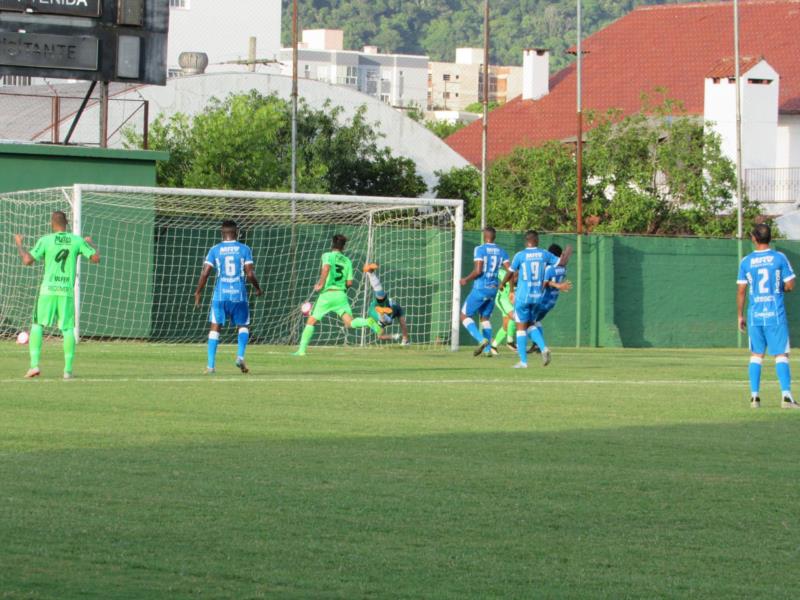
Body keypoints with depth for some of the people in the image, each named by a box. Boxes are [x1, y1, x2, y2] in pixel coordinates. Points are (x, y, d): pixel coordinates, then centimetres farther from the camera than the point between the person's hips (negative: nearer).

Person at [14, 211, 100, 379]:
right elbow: (96, 258, 4)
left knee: (37, 325, 8)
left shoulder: (45, 240, -2)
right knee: (68, 329, 6)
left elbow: (28, 260, -6)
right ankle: (68, 370, 2)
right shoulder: (77, 240, 3)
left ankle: (34, 364, -3)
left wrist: (19, 244, 11)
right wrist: (91, 244, 24)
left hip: (48, 290, -1)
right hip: (67, 291, 1)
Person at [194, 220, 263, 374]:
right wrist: (257, 288, 13)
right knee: (243, 326, 17)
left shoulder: (215, 250, 4)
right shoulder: (245, 249, 2)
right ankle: (240, 356, -4)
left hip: (220, 295, 0)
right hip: (239, 295, 0)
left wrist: (198, 292, 9)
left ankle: (211, 365, -2)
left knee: (215, 328, 6)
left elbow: (205, 273, -2)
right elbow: (250, 274, -4)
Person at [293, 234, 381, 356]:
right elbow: (349, 283, 8)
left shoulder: (327, 256, 2)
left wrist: (320, 284, -12)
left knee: (311, 322, 8)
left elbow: (326, 268, -21)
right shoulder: (347, 261, 13)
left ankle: (302, 349, 3)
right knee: (349, 323, -7)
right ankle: (368, 322, -35)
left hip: (327, 294, -3)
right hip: (341, 294, 3)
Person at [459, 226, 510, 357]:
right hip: (493, 290, 6)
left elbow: (478, 271, -17)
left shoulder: (480, 249, -9)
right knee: (485, 318, 20)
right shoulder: (501, 252, 7)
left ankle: (481, 340, -15)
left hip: (480, 288, -6)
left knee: (464, 315, 5)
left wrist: (466, 280, -2)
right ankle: (488, 349, 11)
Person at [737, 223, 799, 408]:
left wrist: (740, 315, 11)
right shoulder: (779, 258, -3)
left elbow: (741, 291, 3)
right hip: (776, 315, -2)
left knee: (756, 355, 12)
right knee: (781, 354, -1)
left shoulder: (746, 261, 2)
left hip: (755, 315, 2)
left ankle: (754, 396, 6)